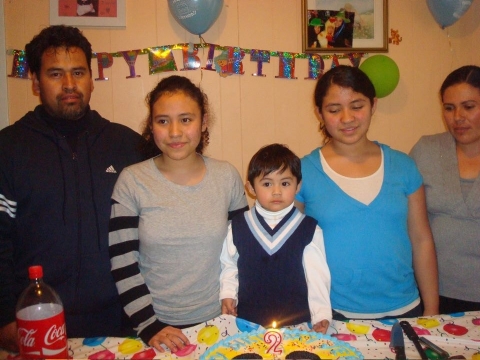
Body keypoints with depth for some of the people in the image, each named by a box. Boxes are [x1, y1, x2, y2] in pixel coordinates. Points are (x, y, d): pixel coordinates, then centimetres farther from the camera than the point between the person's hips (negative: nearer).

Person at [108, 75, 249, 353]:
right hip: (157, 326, -1)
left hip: (218, 321, 2)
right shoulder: (132, 181, -11)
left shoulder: (227, 176, -6)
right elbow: (123, 265, -9)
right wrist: (149, 326, -13)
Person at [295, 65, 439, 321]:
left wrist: (432, 310, 6)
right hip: (331, 314, -2)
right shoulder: (303, 172, -8)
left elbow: (421, 240, 5)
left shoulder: (403, 166, 0)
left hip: (402, 310, 3)